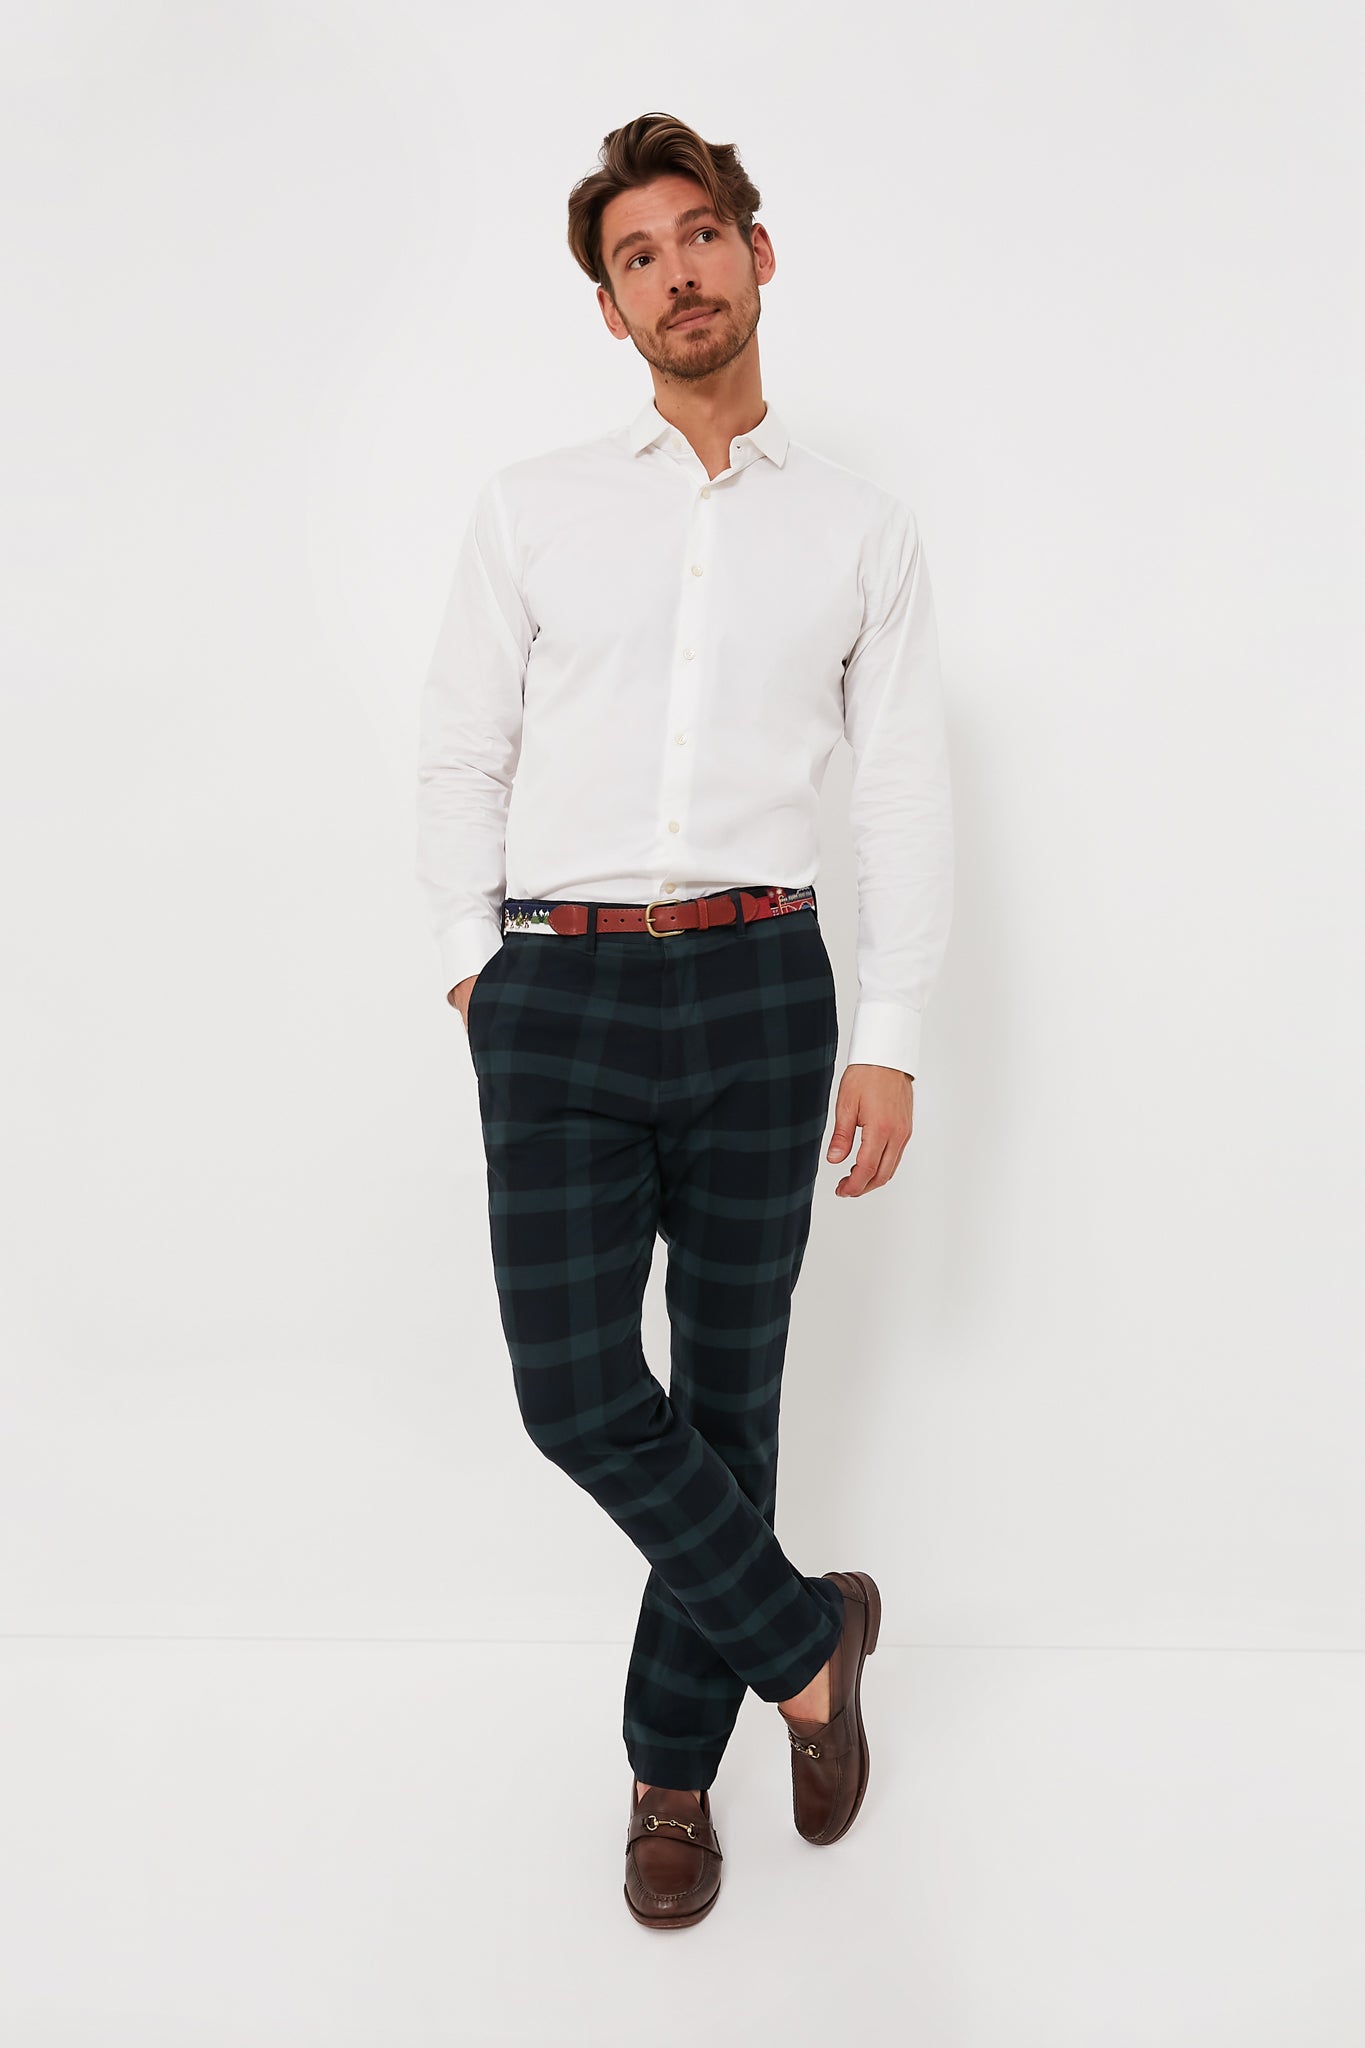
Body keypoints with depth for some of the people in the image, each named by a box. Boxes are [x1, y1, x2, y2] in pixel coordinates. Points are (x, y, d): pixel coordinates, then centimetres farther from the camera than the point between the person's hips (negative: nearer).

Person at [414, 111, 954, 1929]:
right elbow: (462, 755, 10)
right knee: (576, 1385, -8)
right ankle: (805, 1638, 17)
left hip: (761, 988, 0)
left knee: (728, 1388, 6)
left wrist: (892, 1041, -1)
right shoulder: (534, 508, 9)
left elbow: (908, 797, 6)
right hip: (559, 988, 0)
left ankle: (672, 1771, 25)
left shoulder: (864, 533, 9)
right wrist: (473, 962, 1)